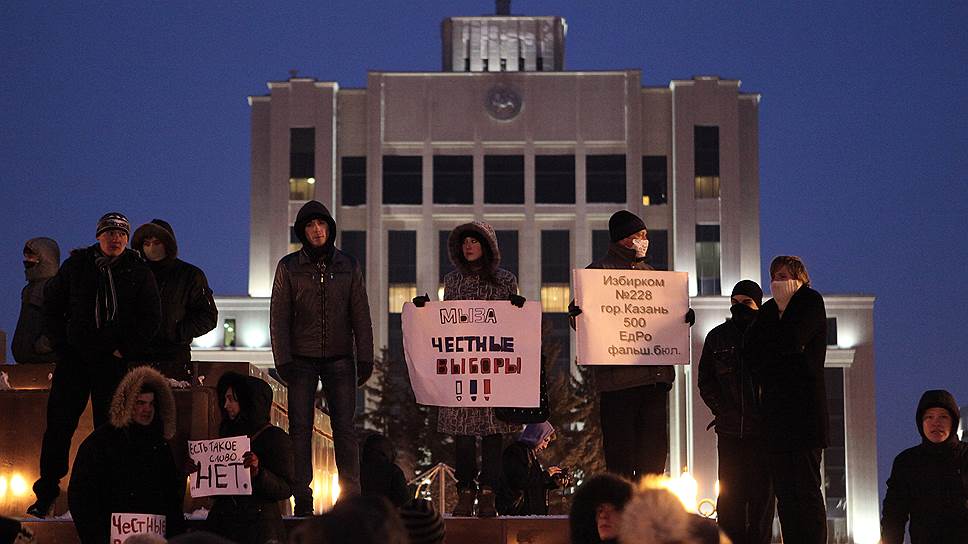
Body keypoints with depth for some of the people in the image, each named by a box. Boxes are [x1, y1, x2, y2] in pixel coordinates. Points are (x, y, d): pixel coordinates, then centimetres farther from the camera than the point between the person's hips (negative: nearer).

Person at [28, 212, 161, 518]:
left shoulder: (138, 272, 4)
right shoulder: (76, 266, 7)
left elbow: (151, 317, 6)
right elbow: (51, 306, 12)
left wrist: (126, 350, -3)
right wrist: (61, 346, 3)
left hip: (115, 361, -1)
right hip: (74, 357, 1)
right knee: (59, 425, -3)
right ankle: (46, 494, 2)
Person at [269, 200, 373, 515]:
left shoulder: (348, 267, 8)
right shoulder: (289, 267, 4)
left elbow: (361, 316, 8)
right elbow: (279, 317, 2)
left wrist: (365, 359, 1)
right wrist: (283, 360, -6)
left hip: (340, 359, 1)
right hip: (302, 360, 0)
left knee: (344, 428, -3)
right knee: (301, 428, -2)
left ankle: (351, 496, -1)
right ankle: (302, 499, 0)